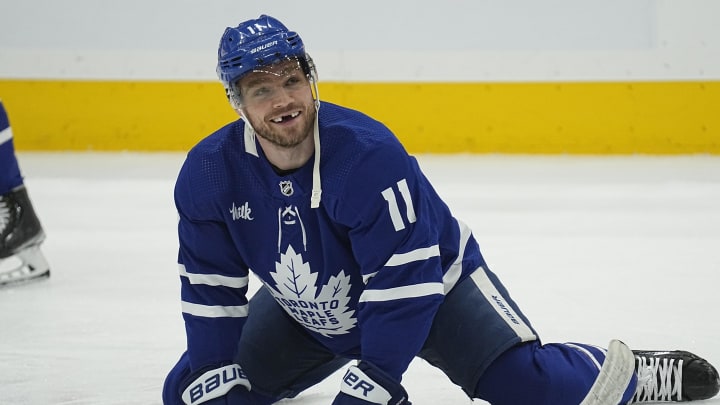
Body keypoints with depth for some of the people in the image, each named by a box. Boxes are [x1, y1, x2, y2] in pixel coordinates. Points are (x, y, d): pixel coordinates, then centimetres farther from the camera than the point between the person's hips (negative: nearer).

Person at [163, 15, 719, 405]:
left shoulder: (367, 153, -35)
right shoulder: (209, 175, -20)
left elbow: (405, 279, -33)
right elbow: (209, 287, -8)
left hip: (433, 283, -5)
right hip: (307, 311, 5)